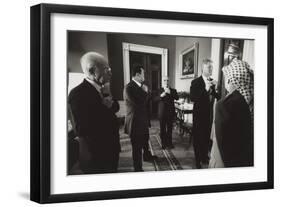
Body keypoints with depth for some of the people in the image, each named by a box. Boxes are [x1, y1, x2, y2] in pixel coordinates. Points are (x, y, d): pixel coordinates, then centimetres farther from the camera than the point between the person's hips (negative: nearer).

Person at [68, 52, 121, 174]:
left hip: (111, 151, 8)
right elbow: (81, 129, -29)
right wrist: (105, 106, -23)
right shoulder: (77, 94, -22)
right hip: (95, 156, -8)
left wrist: (108, 95, -11)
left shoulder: (102, 88, 5)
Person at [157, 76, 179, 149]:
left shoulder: (173, 90, 6)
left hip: (170, 112, 1)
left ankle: (169, 143, 16)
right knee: (162, 129, 4)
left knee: (169, 128, 5)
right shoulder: (159, 90, 4)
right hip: (162, 112, 0)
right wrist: (161, 96, -27)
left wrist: (170, 93, -24)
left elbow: (177, 98, -11)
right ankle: (164, 143, 13)